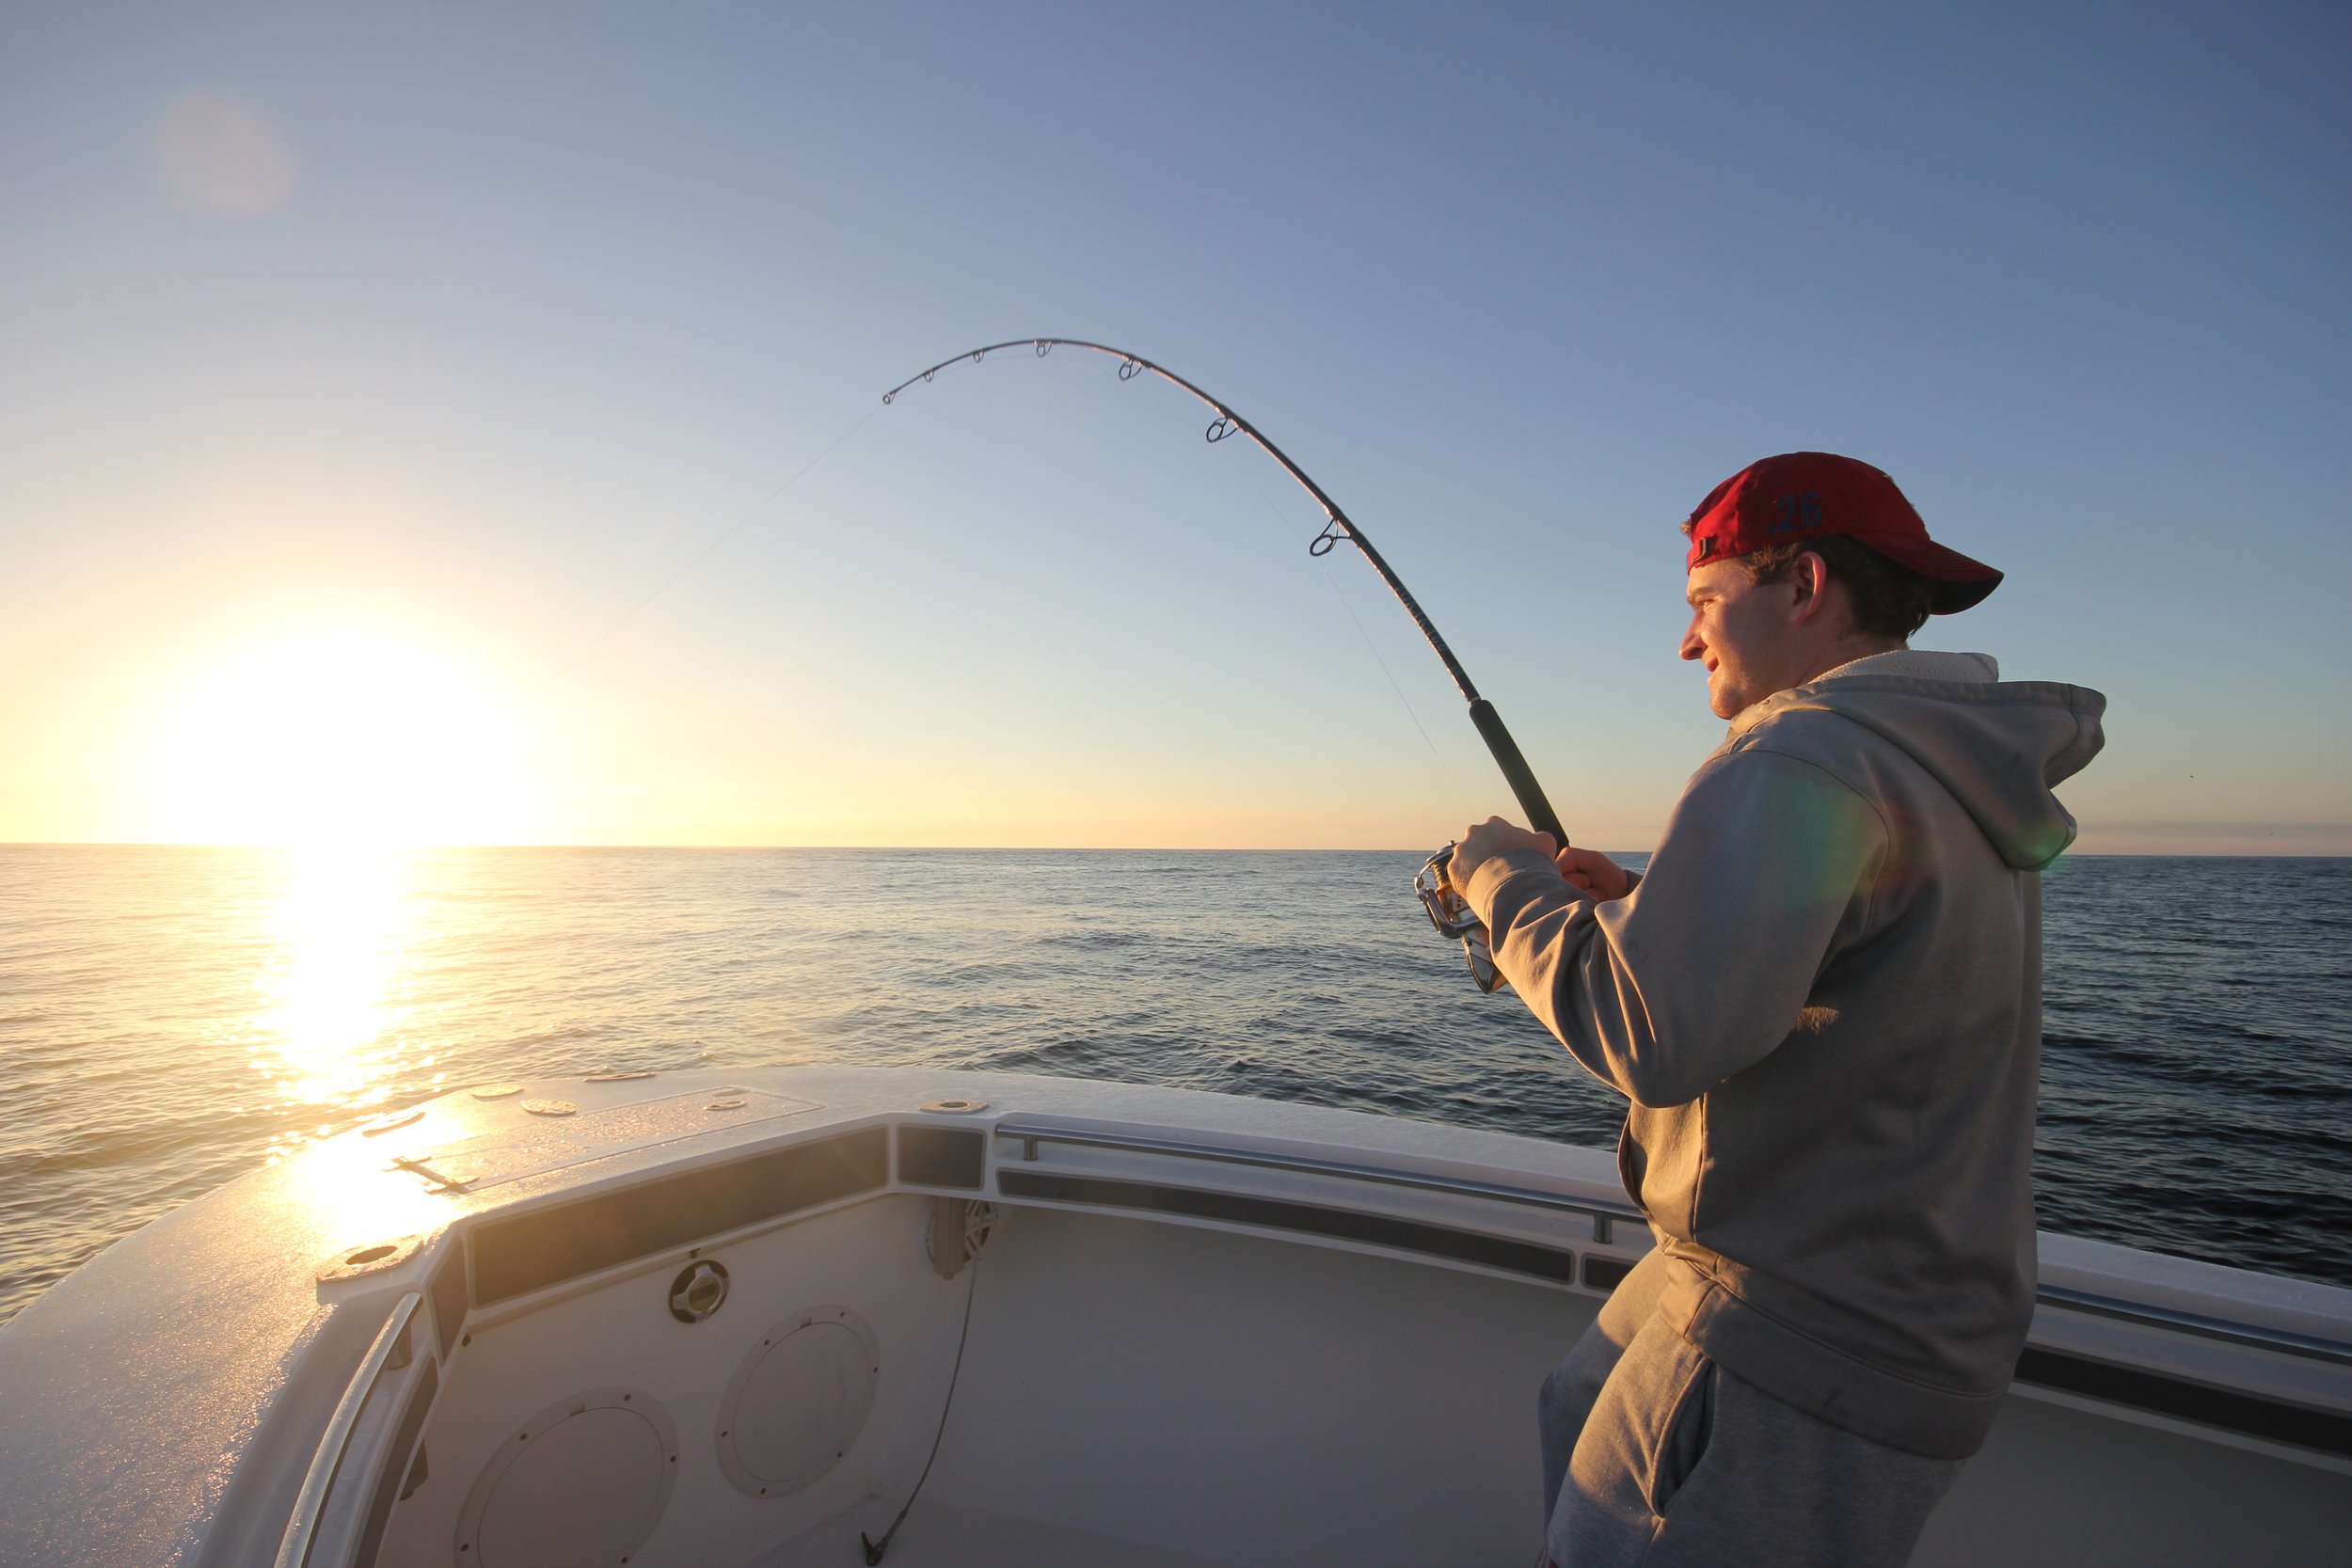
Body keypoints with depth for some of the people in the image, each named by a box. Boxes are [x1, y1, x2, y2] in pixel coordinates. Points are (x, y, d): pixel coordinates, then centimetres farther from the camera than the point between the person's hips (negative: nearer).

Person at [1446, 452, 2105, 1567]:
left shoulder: (1800, 757, -24)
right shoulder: (1962, 774, 9)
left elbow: (1652, 1036, -33)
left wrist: (1509, 881, -17)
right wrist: (1644, 907, 9)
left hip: (1805, 1366, -10)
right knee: (1576, 1415, 26)